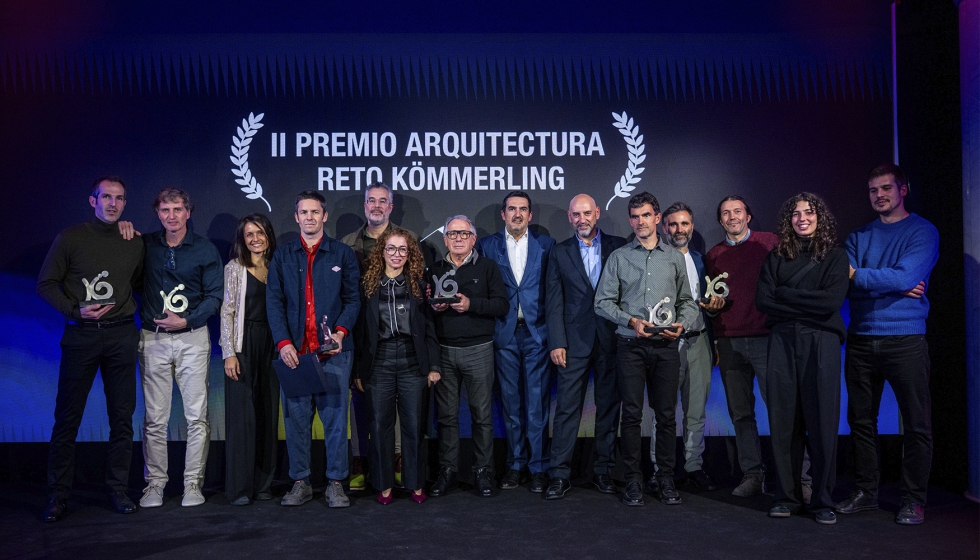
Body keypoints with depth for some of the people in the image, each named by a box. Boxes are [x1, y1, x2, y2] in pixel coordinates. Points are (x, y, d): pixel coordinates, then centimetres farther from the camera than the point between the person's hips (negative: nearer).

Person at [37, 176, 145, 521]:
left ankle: (118, 490, 15)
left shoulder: (134, 244, 9)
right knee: (67, 417, 1)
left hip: (121, 335, 2)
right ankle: (58, 496, 11)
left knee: (122, 417, 5)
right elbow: (46, 285, 1)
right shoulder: (70, 238, 1)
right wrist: (75, 310, -12)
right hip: (80, 334, -2)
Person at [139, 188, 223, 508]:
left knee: (197, 417, -1)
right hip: (153, 340, 1)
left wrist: (186, 320, -11)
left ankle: (193, 483, 8)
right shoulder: (145, 245, 9)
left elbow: (214, 295, 2)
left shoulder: (205, 249, 4)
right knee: (155, 418, 3)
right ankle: (155, 483, 14)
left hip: (193, 338, -1)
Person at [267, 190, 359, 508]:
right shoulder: (282, 256, 13)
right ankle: (300, 483, 16)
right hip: (294, 350, 2)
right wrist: (283, 342, -6)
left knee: (335, 417, 0)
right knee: (296, 418, 4)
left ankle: (336, 483, 9)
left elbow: (353, 299, 5)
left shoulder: (342, 254, 9)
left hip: (333, 350, -1)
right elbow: (274, 302, 6)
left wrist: (341, 331, -12)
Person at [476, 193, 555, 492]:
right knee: (511, 402, 9)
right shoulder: (487, 246, 8)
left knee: (537, 403, 0)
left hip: (536, 332, -1)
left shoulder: (546, 245, 6)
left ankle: (539, 467, 11)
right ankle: (515, 465, 20)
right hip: (505, 335, 1)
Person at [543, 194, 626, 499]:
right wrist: (557, 342, -5)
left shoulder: (618, 247, 5)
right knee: (567, 407, -1)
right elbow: (554, 302, 3)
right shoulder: (559, 252, 7)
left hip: (611, 339, 1)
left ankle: (603, 470, 20)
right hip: (575, 340, 0)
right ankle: (560, 474, 6)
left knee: (609, 406, 8)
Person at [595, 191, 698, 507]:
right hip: (631, 345, -1)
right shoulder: (619, 257, 8)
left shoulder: (675, 258, 13)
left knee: (666, 414, 3)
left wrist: (682, 323, -5)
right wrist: (630, 320, -10)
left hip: (666, 346, 1)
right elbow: (603, 302, 4)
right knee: (632, 414, -1)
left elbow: (687, 301, 15)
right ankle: (633, 481, 8)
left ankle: (665, 480, 13)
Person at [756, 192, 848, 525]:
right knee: (784, 421, 2)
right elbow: (762, 300, 1)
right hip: (782, 343, 2)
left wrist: (784, 295, -4)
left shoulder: (835, 256, 7)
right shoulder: (776, 258, 13)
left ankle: (823, 501, 7)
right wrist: (808, 305, -6)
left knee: (822, 422, -3)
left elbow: (832, 301, -8)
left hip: (821, 343, -2)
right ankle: (787, 496, 12)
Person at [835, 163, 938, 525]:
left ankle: (913, 499, 13)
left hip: (905, 340, -4)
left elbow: (907, 277, -15)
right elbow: (843, 280, -1)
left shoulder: (922, 232, 1)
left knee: (916, 424, 1)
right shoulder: (859, 237, 13)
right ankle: (865, 493, 19)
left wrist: (858, 275, -8)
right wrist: (893, 285, -12)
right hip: (861, 341, 4)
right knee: (861, 420, 8)